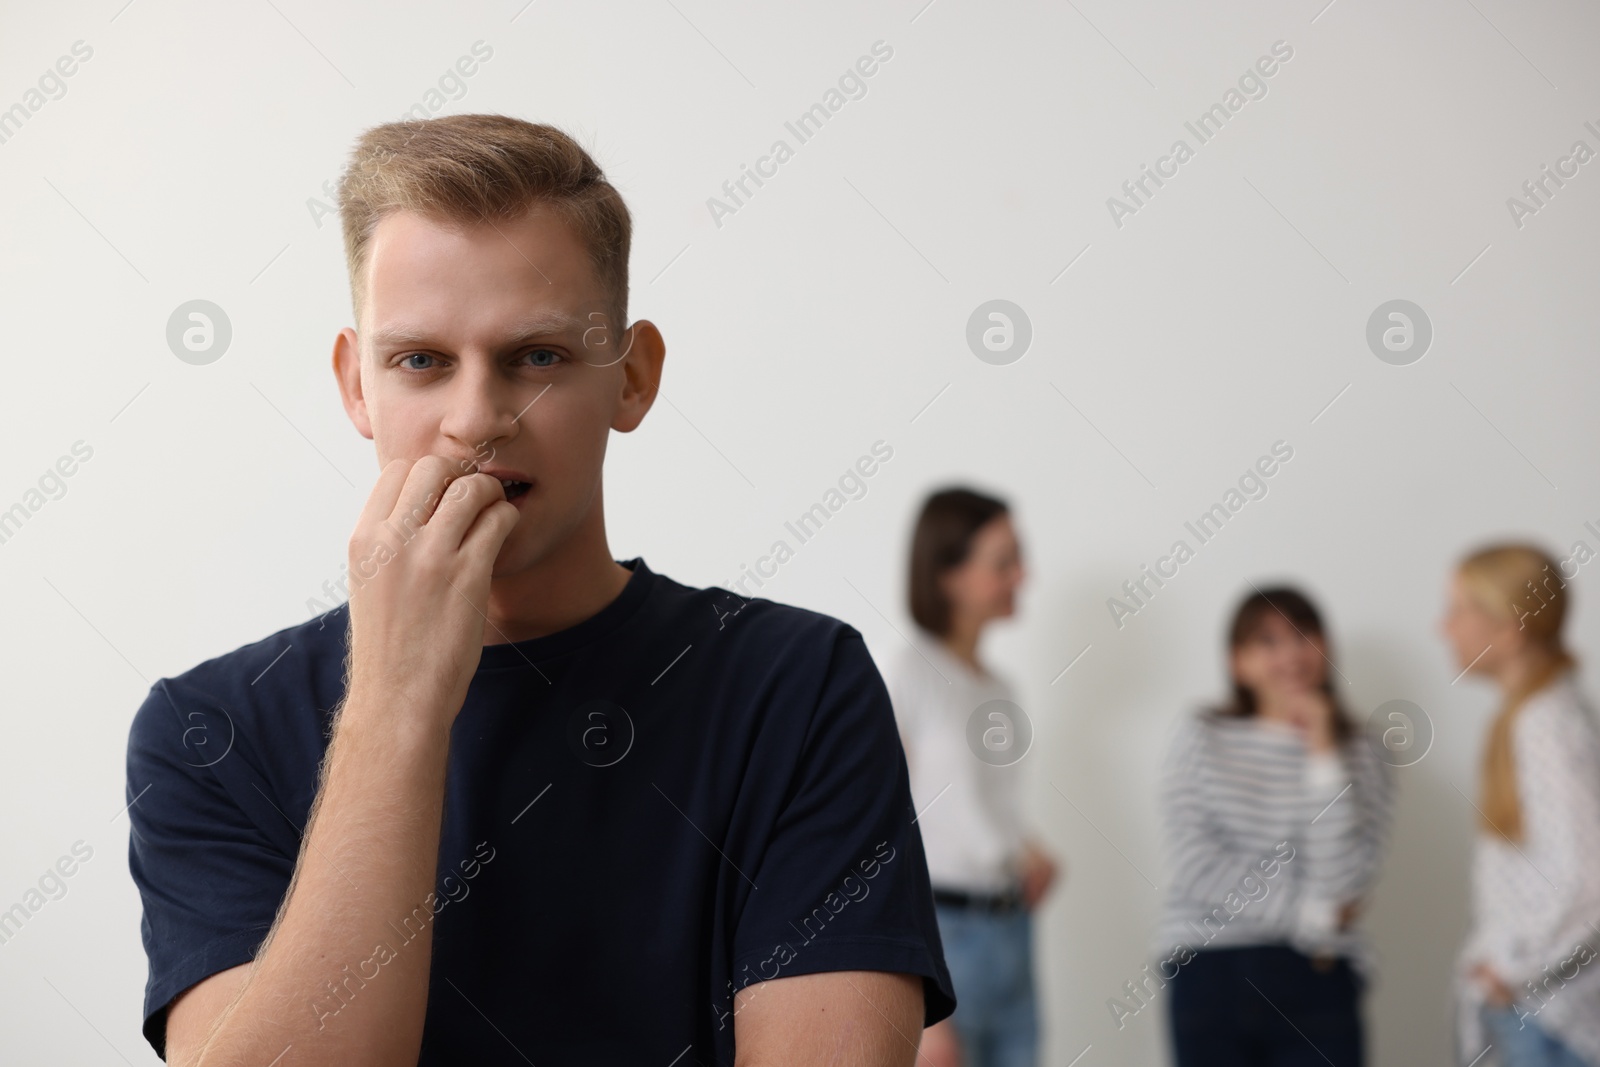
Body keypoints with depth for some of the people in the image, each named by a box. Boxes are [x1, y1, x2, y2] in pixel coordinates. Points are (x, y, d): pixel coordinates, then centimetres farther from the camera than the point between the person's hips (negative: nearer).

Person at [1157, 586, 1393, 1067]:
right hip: (1209, 976, 0)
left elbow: (1341, 884, -10)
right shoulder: (1202, 737, 5)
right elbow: (1196, 863, -7)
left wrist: (1323, 756, -10)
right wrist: (1310, 914, -8)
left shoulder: (1357, 754, 5)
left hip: (1314, 981, 0)